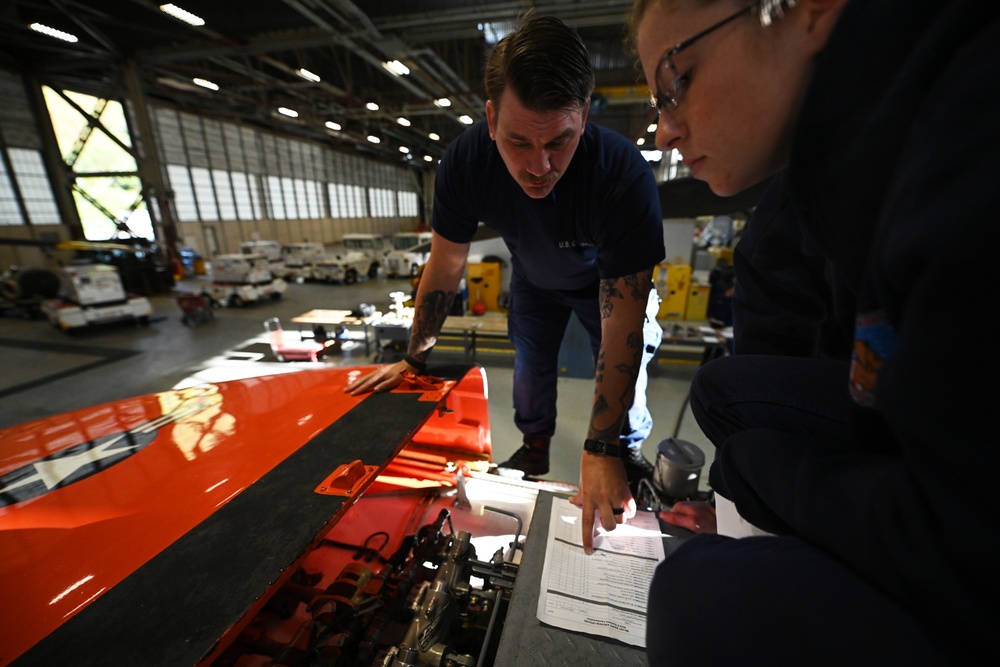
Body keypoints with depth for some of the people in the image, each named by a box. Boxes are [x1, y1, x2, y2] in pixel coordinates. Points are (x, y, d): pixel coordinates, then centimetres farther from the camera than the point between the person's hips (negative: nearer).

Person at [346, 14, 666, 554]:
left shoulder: (624, 175, -40)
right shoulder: (464, 163, -30)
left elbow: (622, 327, -40)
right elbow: (444, 265, -20)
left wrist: (600, 450, -38)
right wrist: (415, 359, -13)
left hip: (607, 281, -1)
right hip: (533, 277, 2)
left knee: (624, 367, -5)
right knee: (530, 366, 4)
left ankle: (629, 450, 26)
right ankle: (535, 446, 32)